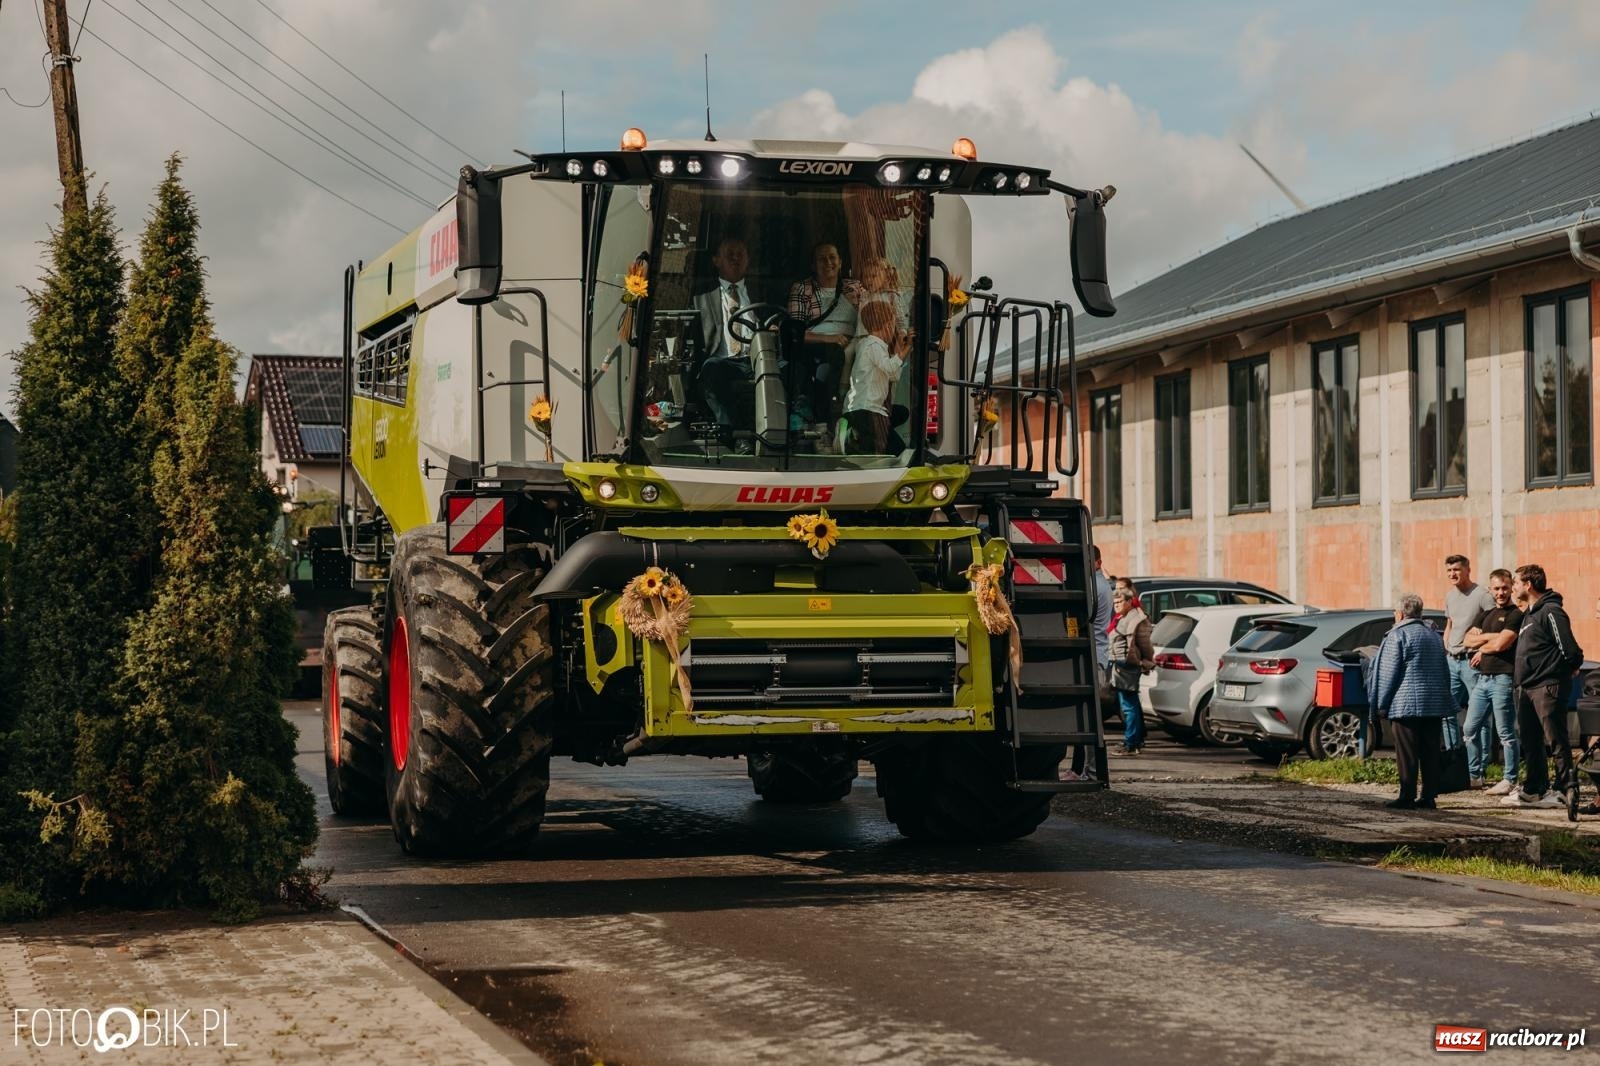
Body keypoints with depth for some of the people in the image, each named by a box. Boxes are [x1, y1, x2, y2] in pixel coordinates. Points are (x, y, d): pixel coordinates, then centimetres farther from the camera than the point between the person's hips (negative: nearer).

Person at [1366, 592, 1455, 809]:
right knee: (1430, 752, 7)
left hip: (1407, 704, -7)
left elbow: (1388, 673, -8)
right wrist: (1443, 698, 26)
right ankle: (1429, 796, 7)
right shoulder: (1433, 635, 17)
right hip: (1435, 704, 7)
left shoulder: (1398, 635, -7)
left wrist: (1382, 704, -3)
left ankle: (1407, 797, -5)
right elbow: (1444, 671, 22)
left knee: (1407, 754, -4)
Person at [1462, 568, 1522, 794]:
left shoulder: (1516, 615, -5)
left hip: (1502, 679, -8)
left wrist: (1481, 650, 2)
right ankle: (1475, 775, 19)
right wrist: (1489, 636, -7)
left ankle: (1510, 780, 0)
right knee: (1472, 729, 10)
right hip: (1482, 678, 8)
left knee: (1506, 733, -4)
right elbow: (1468, 640, 7)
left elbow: (1500, 645, -16)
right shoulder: (1486, 615, 19)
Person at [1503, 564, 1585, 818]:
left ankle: (1567, 789, -12)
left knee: (1555, 741, -11)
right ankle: (1534, 790, 23)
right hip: (1526, 688, 10)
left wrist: (1563, 672, -3)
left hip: (1547, 688, -10)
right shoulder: (1529, 614, 17)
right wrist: (1519, 679, 17)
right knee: (1530, 741, 15)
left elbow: (1569, 651, -17)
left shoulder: (1551, 612, -14)